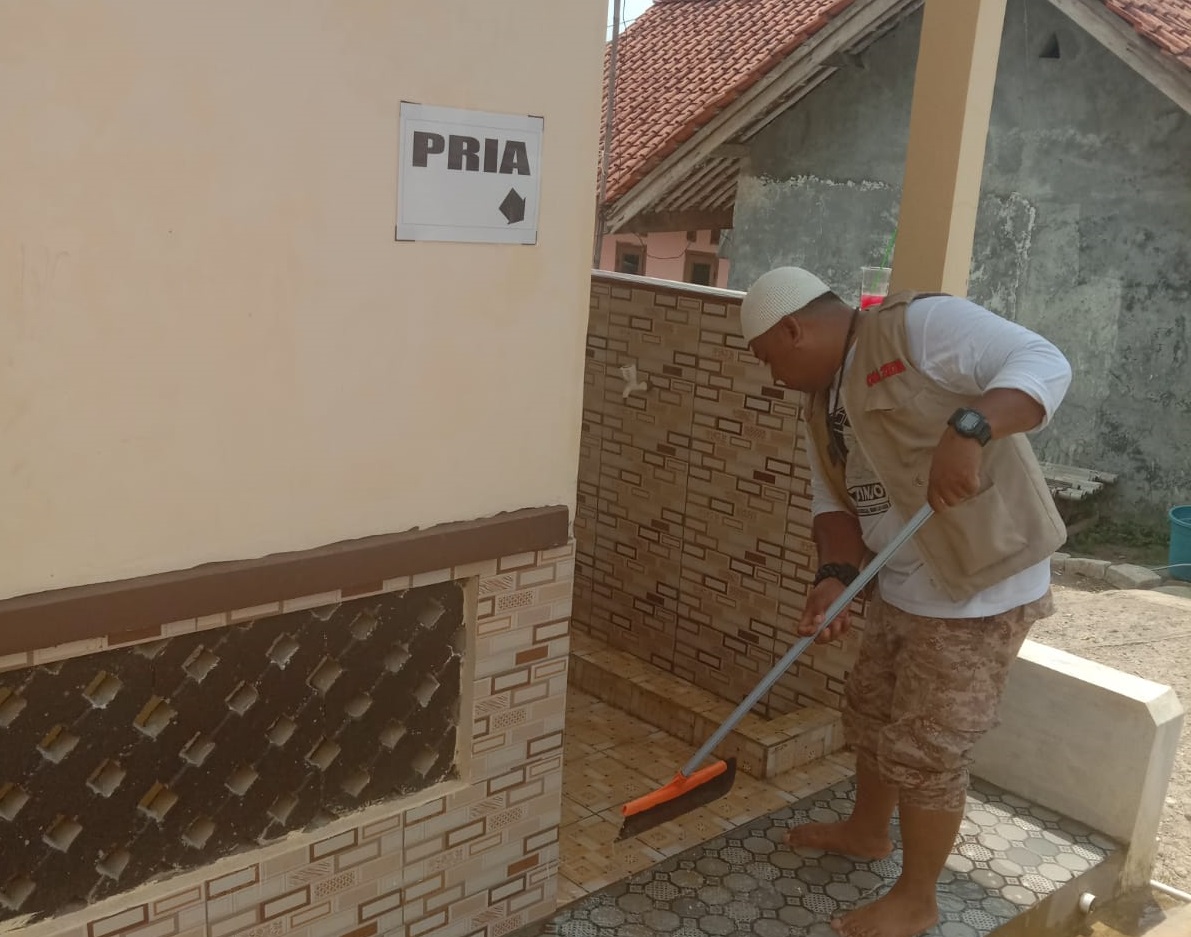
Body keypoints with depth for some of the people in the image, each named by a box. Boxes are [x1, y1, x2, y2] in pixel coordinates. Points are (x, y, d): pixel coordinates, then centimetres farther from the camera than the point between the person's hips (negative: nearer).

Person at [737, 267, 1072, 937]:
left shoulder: (920, 324, -18)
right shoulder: (824, 400, 9)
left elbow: (1045, 363, -25)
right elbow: (836, 503, 7)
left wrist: (966, 429, -42)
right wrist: (837, 575, -11)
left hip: (981, 589, -9)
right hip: (902, 590, 9)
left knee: (925, 748, 1)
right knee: (871, 711, 24)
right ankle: (868, 830, 49)